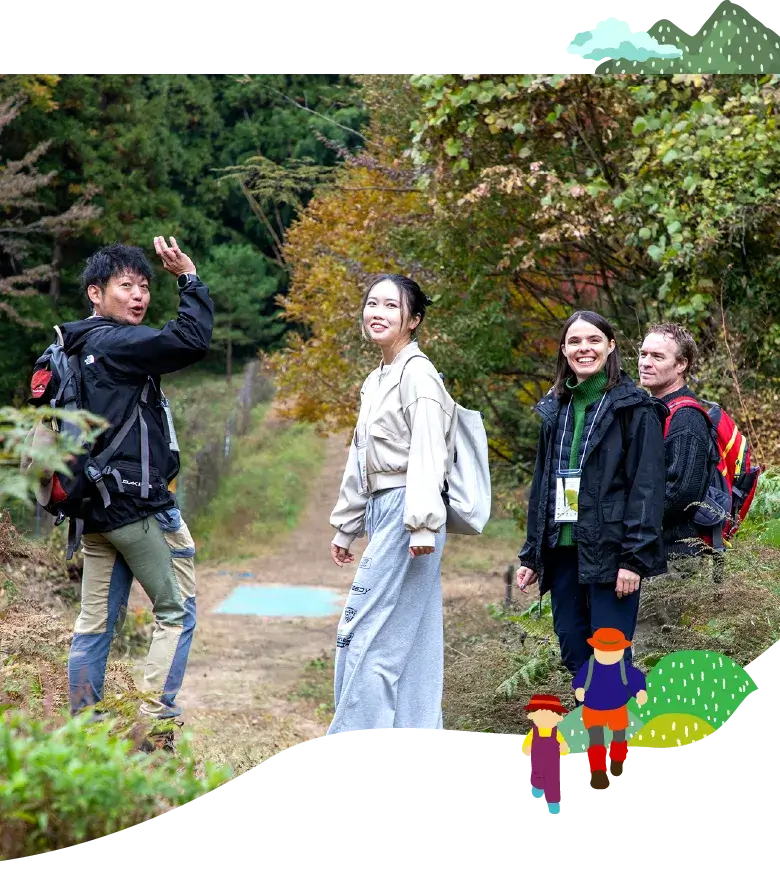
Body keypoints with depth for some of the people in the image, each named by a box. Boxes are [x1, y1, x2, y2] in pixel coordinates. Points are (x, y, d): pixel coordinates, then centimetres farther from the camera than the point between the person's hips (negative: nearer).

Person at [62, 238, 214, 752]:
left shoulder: (76, 350, 15)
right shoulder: (115, 342, -13)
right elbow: (193, 341, -24)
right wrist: (189, 278, -13)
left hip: (98, 507, 9)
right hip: (140, 503, -9)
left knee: (97, 623, 10)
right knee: (177, 612, 0)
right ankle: (155, 727, -4)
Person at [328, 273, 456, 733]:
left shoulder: (417, 373, -9)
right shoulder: (375, 381, 19)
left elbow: (428, 454, -17)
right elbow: (360, 461, 24)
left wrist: (423, 523, -23)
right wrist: (345, 526, 24)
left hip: (406, 513, -9)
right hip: (382, 513, 9)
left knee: (363, 632, -11)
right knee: (410, 641, 9)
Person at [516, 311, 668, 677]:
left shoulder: (634, 408, -4)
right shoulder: (555, 409, 15)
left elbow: (647, 487, -10)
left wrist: (635, 557, -17)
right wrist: (531, 554, 16)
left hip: (610, 551, -6)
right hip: (561, 549, 6)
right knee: (573, 650, 8)